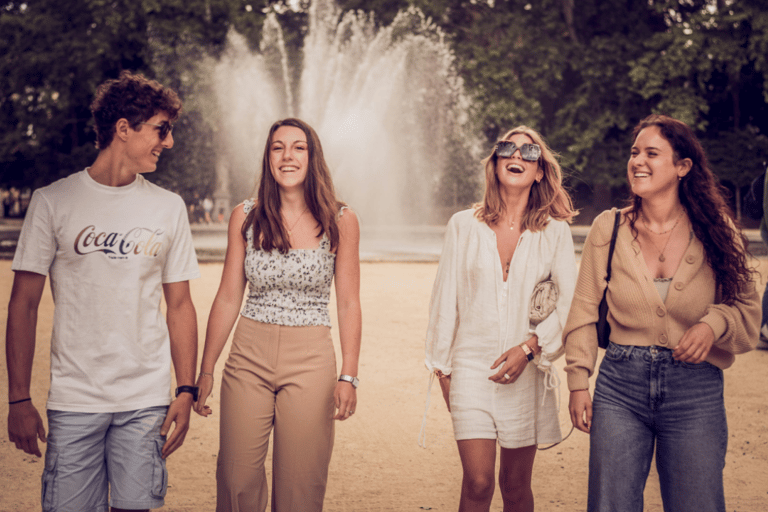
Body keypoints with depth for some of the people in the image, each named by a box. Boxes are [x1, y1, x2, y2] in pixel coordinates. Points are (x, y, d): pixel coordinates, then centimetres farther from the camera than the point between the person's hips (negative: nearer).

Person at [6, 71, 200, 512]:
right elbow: (24, 305, 1)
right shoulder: (53, 201, 0)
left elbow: (180, 305, 10)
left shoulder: (169, 207, 7)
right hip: (73, 399, -2)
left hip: (146, 400, 2)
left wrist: (187, 391, 3)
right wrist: (19, 400, -3)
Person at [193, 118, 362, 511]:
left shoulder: (340, 221, -1)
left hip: (310, 361, -1)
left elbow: (348, 304, 1)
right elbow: (227, 299, 7)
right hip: (249, 358, 1)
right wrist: (205, 370, 6)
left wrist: (348, 376, -5)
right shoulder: (245, 217, 3)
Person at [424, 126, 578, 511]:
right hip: (471, 367, 0)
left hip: (526, 371, 1)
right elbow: (445, 298, 6)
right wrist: (442, 367, 6)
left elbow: (570, 301, -1)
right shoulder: (464, 225, 4)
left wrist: (530, 347, -13)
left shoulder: (555, 231, 3)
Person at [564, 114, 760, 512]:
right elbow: (585, 311, 5)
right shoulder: (608, 228, 0)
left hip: (695, 389, 0)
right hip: (620, 387, 1)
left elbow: (747, 309, 5)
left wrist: (714, 323, -16)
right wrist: (579, 381, 1)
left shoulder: (715, 229, -1)